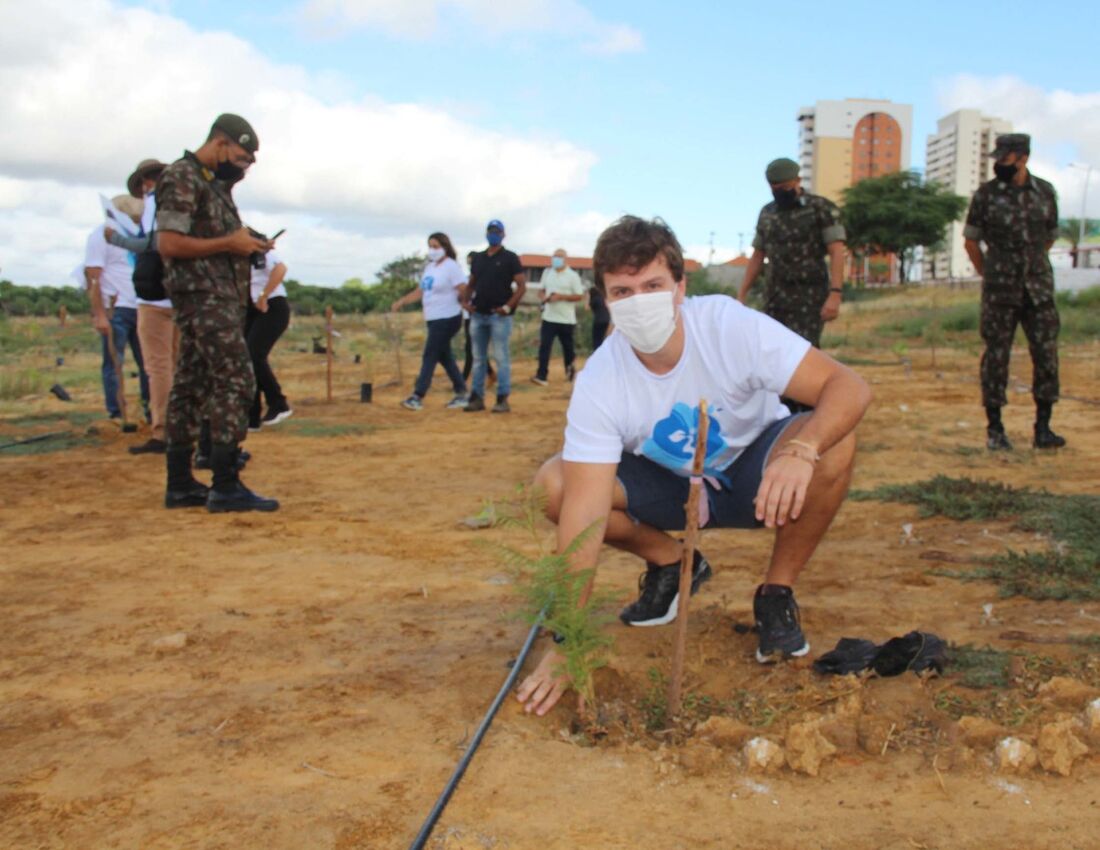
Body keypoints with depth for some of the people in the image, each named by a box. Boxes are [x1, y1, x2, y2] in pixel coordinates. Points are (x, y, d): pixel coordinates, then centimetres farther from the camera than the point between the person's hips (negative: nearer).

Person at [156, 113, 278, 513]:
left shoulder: (215, 183, 19)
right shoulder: (182, 178, -10)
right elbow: (168, 243, -17)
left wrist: (245, 243, 8)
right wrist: (229, 243, -14)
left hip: (221, 296, 10)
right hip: (203, 296, -10)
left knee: (192, 386, 9)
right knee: (235, 381, -13)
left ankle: (180, 484, 12)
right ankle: (226, 487, -12)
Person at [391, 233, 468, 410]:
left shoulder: (452, 267, -11)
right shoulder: (430, 267, 15)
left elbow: (464, 291, -17)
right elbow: (420, 291, 18)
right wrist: (401, 301, 9)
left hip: (447, 319, -8)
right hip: (433, 319, 8)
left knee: (430, 356, -8)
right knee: (445, 357, 11)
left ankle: (418, 397, -6)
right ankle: (461, 394, 18)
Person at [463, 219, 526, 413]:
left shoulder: (510, 258, 0)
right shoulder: (478, 258, 15)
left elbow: (522, 285, -6)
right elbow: (471, 284, 22)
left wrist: (508, 306, -15)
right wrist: (467, 301, 3)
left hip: (499, 315, -6)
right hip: (477, 315, 6)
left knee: (501, 357, -5)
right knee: (478, 358, 8)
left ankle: (502, 399, -2)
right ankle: (477, 397, 14)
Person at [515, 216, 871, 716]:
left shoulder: (731, 326, -27)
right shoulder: (598, 382, -23)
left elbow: (850, 388, -30)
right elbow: (585, 511, -28)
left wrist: (801, 450, -53)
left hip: (753, 476, -1)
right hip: (669, 487, 2)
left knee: (833, 444, -33)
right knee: (550, 486, -21)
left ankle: (777, 593, -8)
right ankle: (670, 564, 6)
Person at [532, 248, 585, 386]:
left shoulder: (573, 276, -6)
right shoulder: (547, 273, 9)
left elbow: (579, 296, -9)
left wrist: (561, 297, -20)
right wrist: (544, 298, -4)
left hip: (566, 319, -3)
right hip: (549, 317, 3)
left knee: (567, 347, 12)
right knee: (544, 346, -10)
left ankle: (570, 370, 34)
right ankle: (541, 375, -14)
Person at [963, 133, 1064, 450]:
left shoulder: (1045, 192, 5)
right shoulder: (986, 194, -2)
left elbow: (1051, 235, 18)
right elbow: (971, 240, 6)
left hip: (1039, 288, 3)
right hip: (1001, 292, -2)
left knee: (1046, 355, 1)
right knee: (996, 355, 0)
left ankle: (1043, 428, 9)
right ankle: (995, 429, 8)